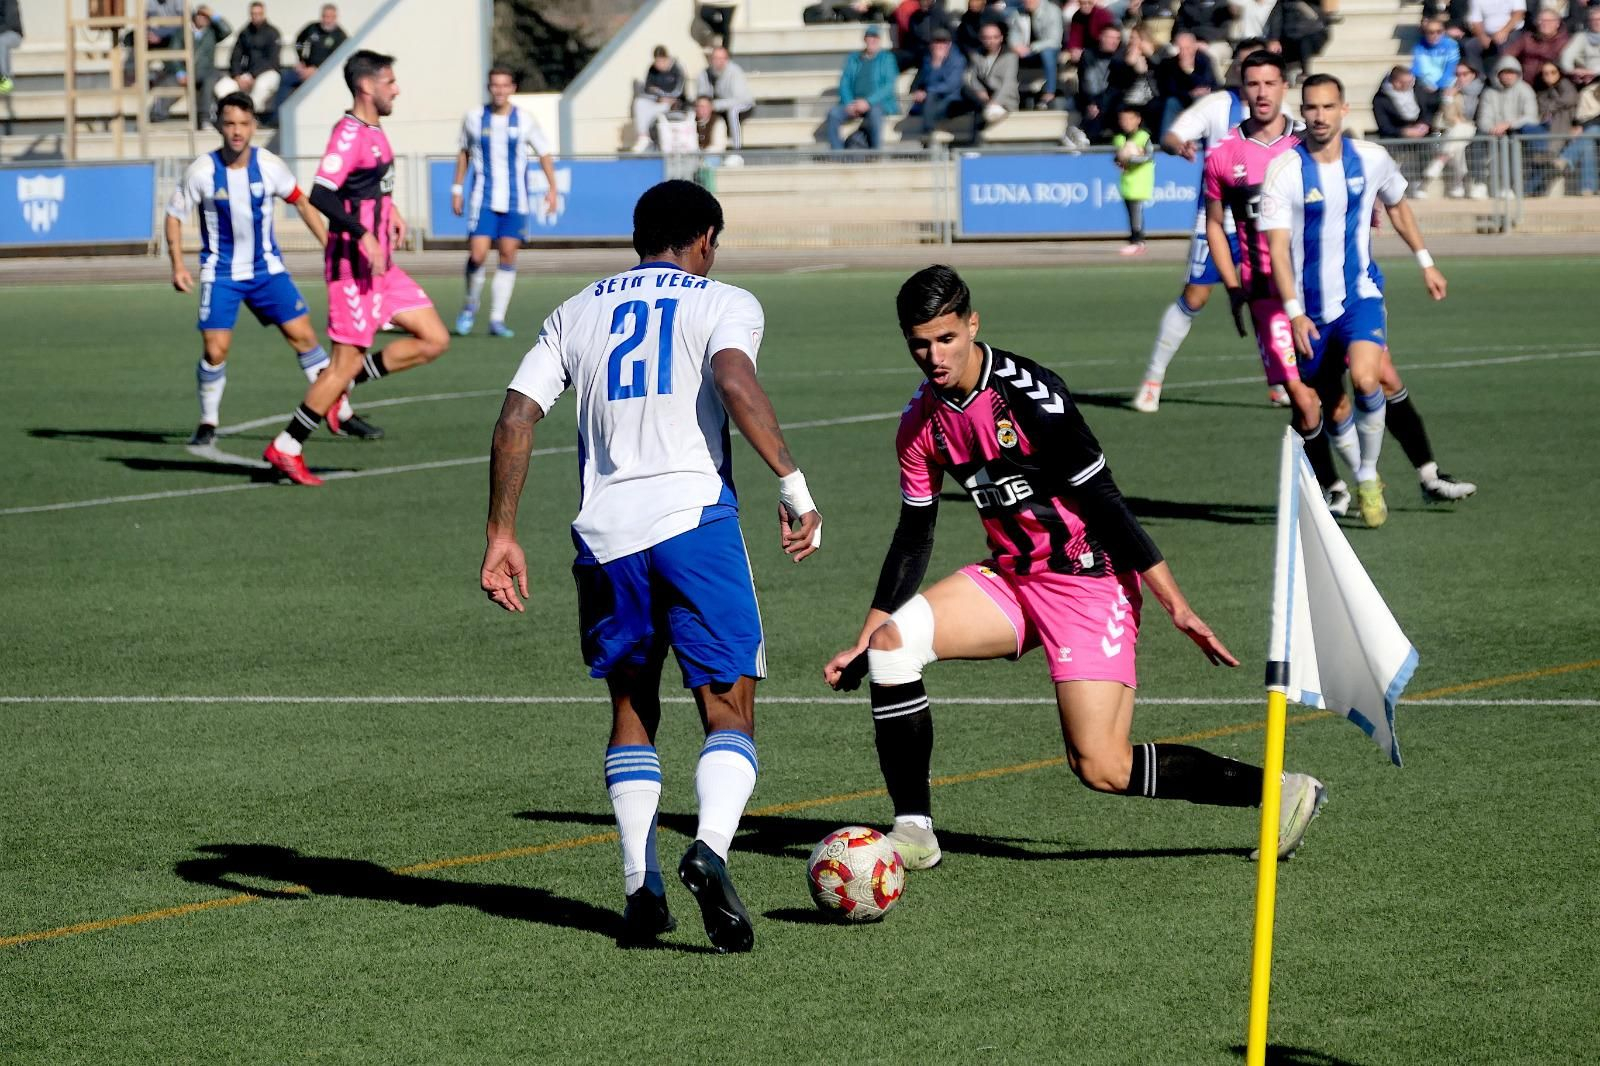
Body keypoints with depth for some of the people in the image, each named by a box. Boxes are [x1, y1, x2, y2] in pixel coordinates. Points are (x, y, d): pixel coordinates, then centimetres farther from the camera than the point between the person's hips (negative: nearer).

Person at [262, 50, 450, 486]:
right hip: (353, 265, -9)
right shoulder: (349, 132, -17)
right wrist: (364, 235, -29)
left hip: (380, 265, 9)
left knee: (434, 340, 6)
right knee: (348, 360, -6)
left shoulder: (374, 131, 13)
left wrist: (389, 208, 18)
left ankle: (344, 384, 13)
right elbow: (321, 194, -27)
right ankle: (285, 449, 4)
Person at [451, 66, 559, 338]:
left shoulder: (525, 120, 0)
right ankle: (470, 306, 13)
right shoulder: (474, 118, 1)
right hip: (483, 200, -1)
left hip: (515, 201, 1)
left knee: (508, 256, -1)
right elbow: (464, 153, 14)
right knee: (477, 254, -12)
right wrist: (457, 189, 13)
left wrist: (552, 187, -2)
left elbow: (544, 154, 8)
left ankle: (497, 319, 6)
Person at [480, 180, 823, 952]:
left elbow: (516, 416, 10)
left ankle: (641, 888, 8)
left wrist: (501, 534, 13)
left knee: (631, 709, 19)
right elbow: (734, 380, -14)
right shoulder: (722, 304, 7)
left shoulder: (576, 313, 19)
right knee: (730, 713, 3)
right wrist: (793, 483, -17)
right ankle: (710, 849, -24)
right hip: (695, 519, -3)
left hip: (605, 534, 3)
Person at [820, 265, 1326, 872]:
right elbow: (914, 536, 13)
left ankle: (1280, 793, 0)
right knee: (891, 643, -14)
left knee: (1101, 766, -15)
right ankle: (912, 831, -6)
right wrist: (863, 641, 11)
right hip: (1012, 580, 7)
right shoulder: (921, 422, 2)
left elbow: (1103, 501, -18)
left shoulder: (1029, 393, -20)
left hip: (1089, 581, -7)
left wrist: (1175, 604, -18)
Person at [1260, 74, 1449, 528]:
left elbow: (1397, 205, 19)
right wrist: (1295, 312, -26)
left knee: (1365, 379, -25)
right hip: (1309, 305, 0)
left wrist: (1425, 262, 21)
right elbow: (1277, 245, -17)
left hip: (1360, 294, 0)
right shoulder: (1284, 170, -13)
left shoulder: (1370, 159, -3)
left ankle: (1368, 478, -7)